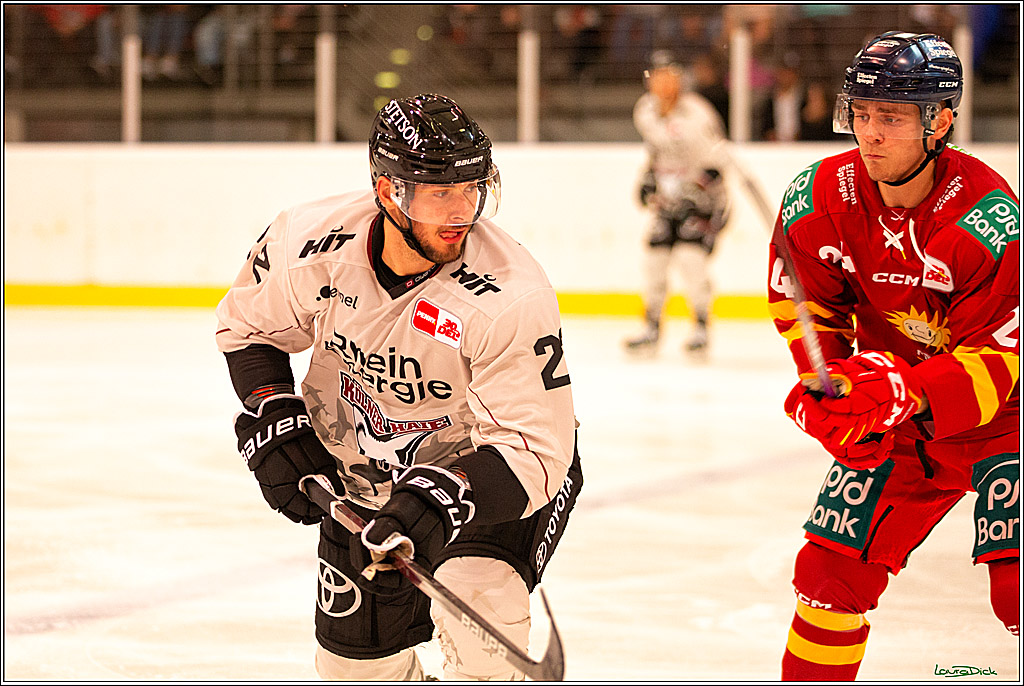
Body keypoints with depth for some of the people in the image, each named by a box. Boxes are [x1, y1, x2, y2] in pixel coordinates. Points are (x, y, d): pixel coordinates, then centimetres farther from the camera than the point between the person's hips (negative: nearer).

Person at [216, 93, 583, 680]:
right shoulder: (310, 242, -22)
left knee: (477, 619, -29)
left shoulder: (513, 297, -34)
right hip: (361, 474, 4)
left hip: (492, 467, -4)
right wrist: (273, 422, -13)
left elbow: (534, 451, -34)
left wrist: (445, 496, -50)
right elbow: (246, 322, 0)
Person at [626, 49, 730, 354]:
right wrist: (650, 178, 9)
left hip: (705, 195, -6)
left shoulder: (696, 113, -21)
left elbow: (714, 159, -19)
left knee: (691, 254, -20)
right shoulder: (644, 111, 0)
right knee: (655, 256, -1)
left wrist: (701, 184, -31)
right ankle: (652, 326, 14)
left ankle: (702, 326, -10)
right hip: (669, 195, 6)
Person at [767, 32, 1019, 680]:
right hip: (890, 416, 5)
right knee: (830, 571, 2)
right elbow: (804, 304, 2)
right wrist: (826, 386, -14)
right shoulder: (822, 196, -12)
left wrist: (907, 392, -38)